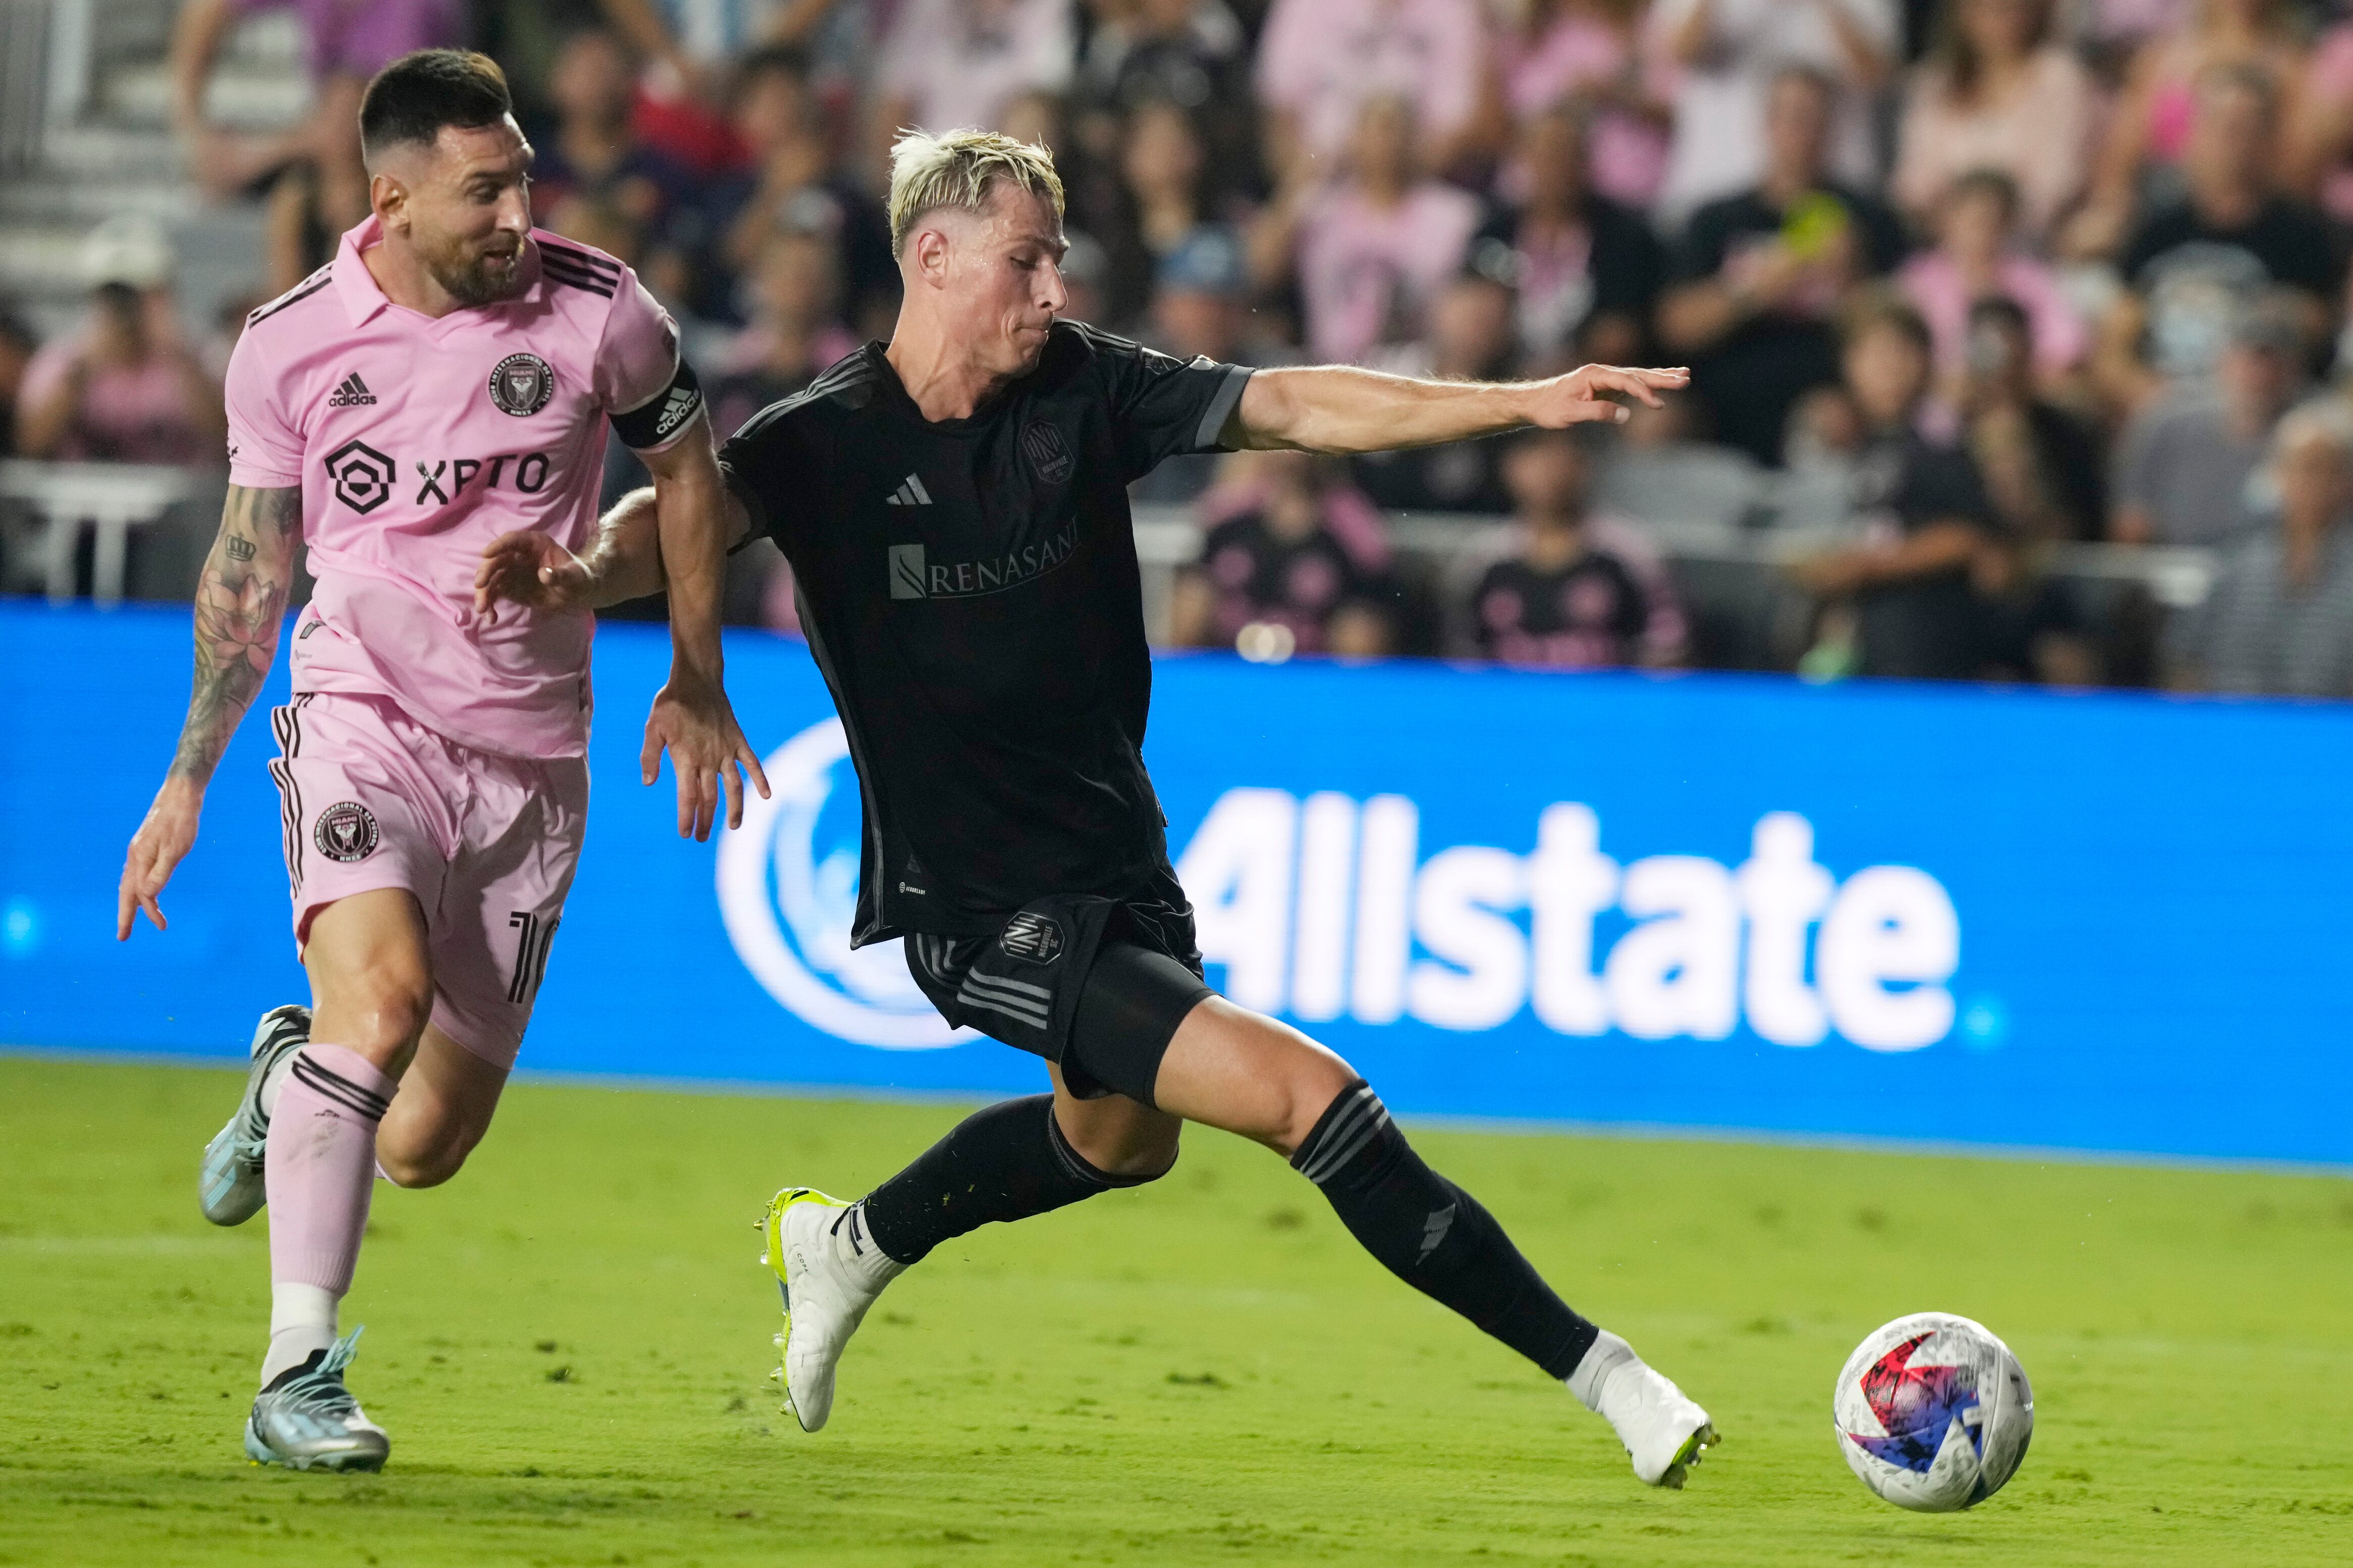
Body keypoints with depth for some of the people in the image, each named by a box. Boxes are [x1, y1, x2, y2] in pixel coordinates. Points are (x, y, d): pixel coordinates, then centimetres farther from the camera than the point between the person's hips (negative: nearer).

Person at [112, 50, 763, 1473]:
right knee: (384, 985, -31)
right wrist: (189, 780, 14)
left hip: (529, 757, 2)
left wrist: (697, 684, 17)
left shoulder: (598, 313, -5)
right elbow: (249, 566, 11)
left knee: (424, 1148, 2)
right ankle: (297, 1378, -27)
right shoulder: (288, 347, -3)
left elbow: (687, 471, 14)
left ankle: (292, 1075, 39)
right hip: (362, 709, -2)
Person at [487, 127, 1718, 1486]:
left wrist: (1522, 401, -14)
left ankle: (851, 1245, 56)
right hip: (978, 905, -8)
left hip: (1117, 865, 8)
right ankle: (1601, 1375, -15)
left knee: (1123, 1142, 33)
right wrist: (574, 571, -50)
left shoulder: (1082, 386, -2)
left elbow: (1293, 407, -5)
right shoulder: (833, 441, -14)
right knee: (1303, 1091, -19)